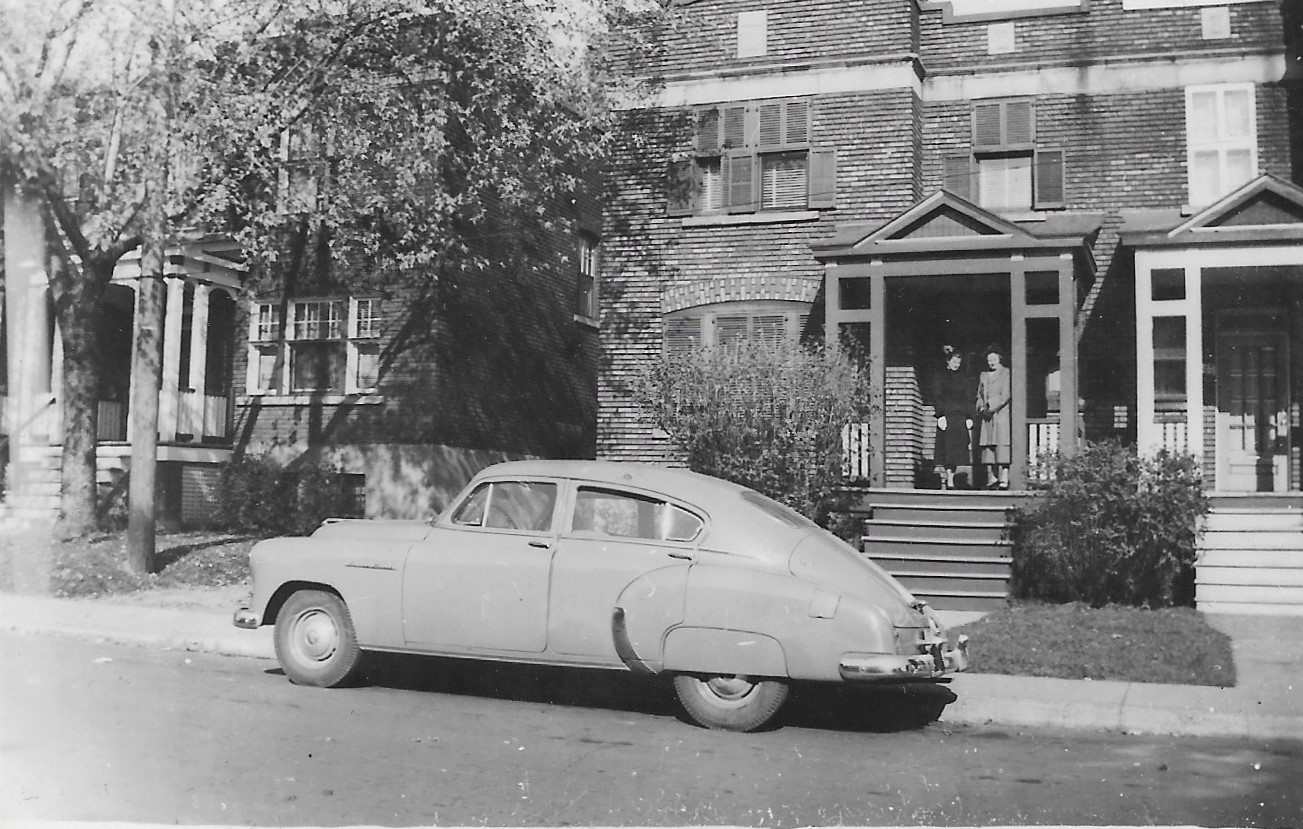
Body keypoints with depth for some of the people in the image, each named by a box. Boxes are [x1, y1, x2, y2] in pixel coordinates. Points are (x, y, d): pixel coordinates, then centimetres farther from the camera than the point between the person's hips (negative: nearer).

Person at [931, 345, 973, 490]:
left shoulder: (961, 378, 16)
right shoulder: (940, 377, 3)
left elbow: (967, 399, 16)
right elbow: (936, 397, -3)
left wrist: (969, 417, 7)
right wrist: (940, 415, -13)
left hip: (960, 417, 5)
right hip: (947, 416, -4)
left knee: (957, 449, -1)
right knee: (947, 449, -10)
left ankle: (946, 477, 4)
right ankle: (949, 481, -12)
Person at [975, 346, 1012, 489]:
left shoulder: (1006, 374, 2)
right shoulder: (984, 375, 19)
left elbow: (1005, 396, -6)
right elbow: (979, 395, 20)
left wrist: (992, 408, -12)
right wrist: (981, 408, 1)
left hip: (1001, 414, -5)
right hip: (987, 417, 5)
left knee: (1001, 445, -12)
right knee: (988, 447, -1)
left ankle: (1004, 479, -14)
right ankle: (992, 479, 1)